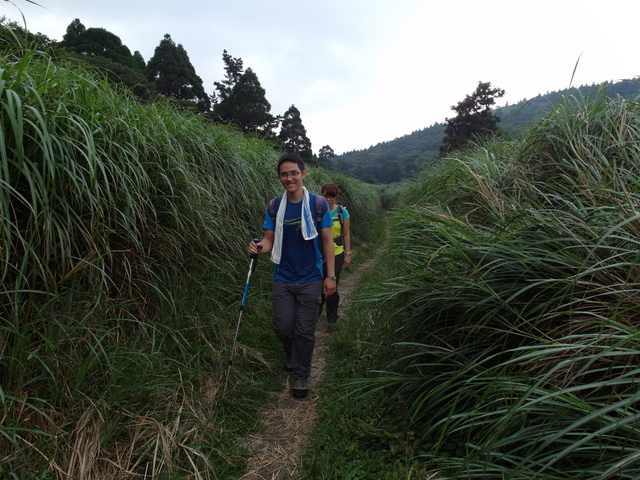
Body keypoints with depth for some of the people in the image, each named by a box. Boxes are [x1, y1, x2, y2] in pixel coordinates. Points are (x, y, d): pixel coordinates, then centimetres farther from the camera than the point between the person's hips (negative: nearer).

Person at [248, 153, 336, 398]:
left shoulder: (318, 204, -6)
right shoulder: (274, 206, 1)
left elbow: (327, 240, -3)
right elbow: (270, 239, 3)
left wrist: (330, 276, -5)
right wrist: (260, 246, -21)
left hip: (310, 279, -2)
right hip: (283, 278, 2)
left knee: (305, 330, 5)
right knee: (282, 327, 8)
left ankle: (301, 375, 26)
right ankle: (290, 353, 42)